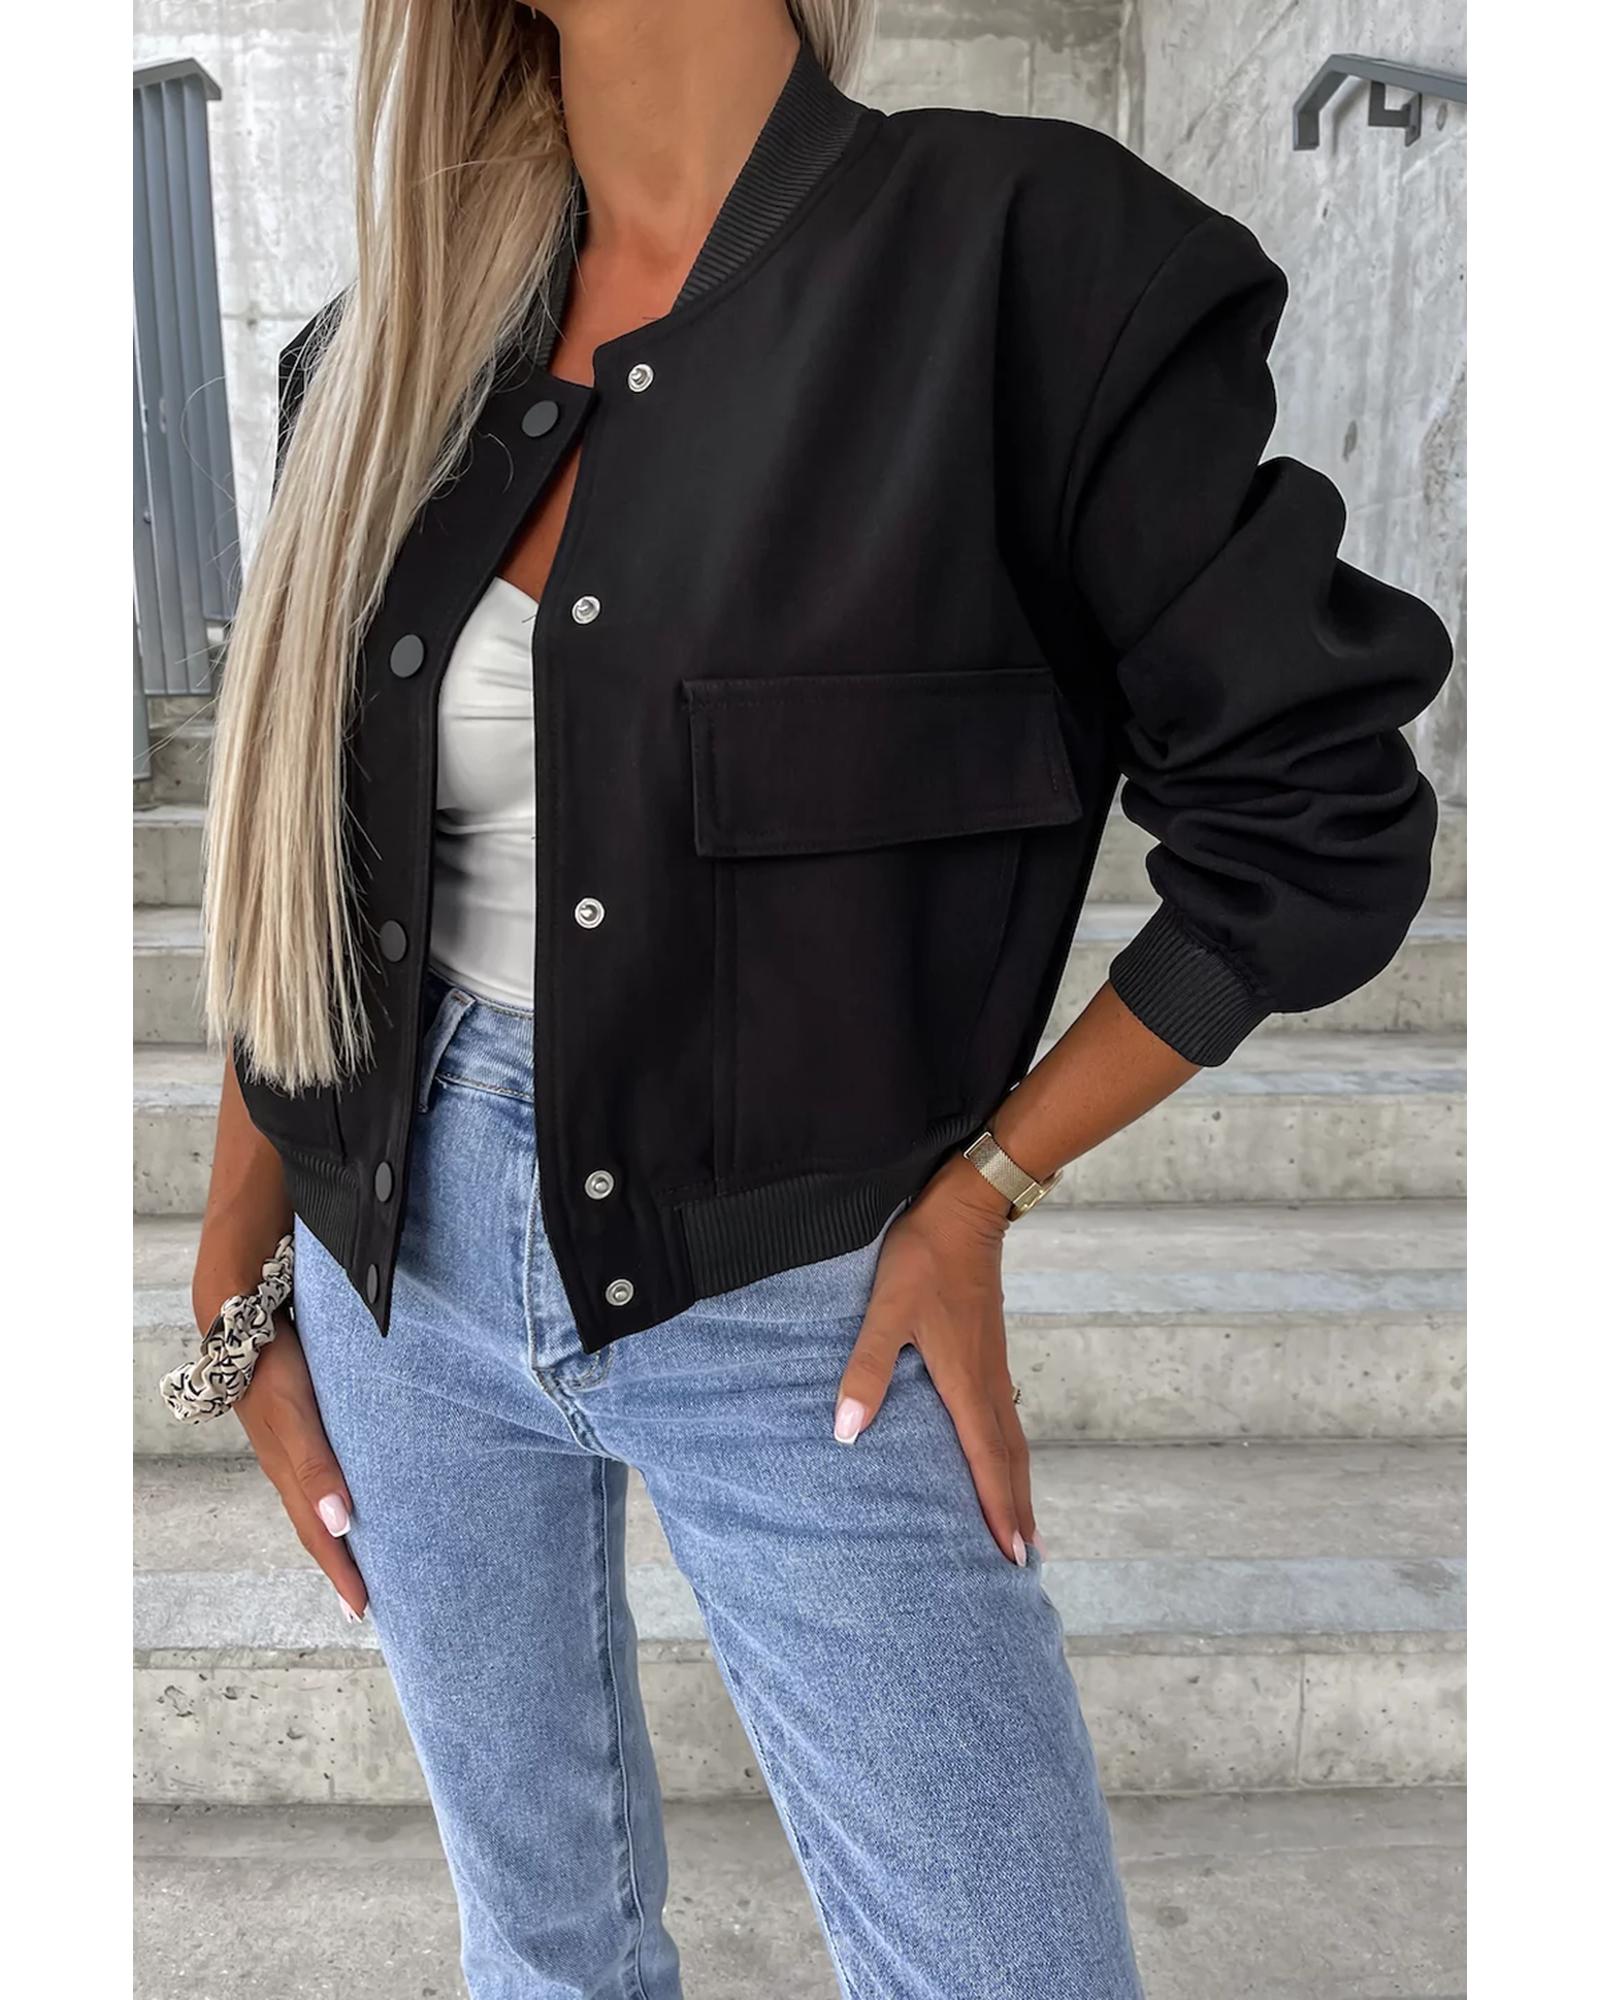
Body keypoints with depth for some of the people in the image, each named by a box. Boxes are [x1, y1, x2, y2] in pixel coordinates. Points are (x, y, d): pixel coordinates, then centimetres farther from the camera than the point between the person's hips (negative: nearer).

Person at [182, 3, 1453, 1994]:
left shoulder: (1023, 246, -11)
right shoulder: (389, 351, 3)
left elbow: (1313, 813, -9)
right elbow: (303, 886, 8)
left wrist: (982, 1192, -9)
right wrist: (242, 1293, 11)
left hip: (799, 1311, -3)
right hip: (403, 1270, 5)